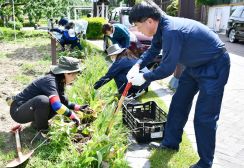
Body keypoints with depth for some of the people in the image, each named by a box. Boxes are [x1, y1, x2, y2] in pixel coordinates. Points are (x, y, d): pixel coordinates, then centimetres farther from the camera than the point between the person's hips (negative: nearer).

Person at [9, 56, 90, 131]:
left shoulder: (59, 81, 2)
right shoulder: (50, 81, -26)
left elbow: (64, 101, 12)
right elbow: (56, 105, -37)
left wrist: (78, 107, -1)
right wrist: (72, 115, -26)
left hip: (28, 108, 8)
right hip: (17, 111, -8)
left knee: (61, 105, 1)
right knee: (42, 100, -35)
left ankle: (37, 122, 8)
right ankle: (41, 129, -12)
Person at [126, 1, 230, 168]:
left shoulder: (171, 31, -33)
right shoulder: (162, 27, -3)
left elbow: (167, 68, -27)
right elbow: (153, 50, 13)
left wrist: (144, 77, -13)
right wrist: (137, 65, -2)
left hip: (214, 66, -10)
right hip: (196, 65, 10)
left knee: (204, 117, -6)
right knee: (178, 104, 15)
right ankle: (171, 142, 31)